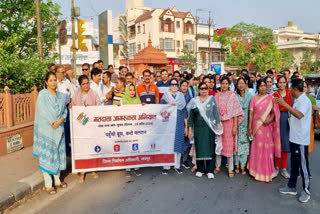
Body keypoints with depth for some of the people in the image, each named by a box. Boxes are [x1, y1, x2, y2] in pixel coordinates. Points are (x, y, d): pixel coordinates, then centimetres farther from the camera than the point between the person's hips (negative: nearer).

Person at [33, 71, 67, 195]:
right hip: (46, 130, -5)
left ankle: (57, 180, 24)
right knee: (46, 156, -1)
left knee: (58, 154, 10)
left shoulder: (61, 95, 10)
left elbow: (65, 111, 5)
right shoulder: (42, 94, -4)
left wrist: (59, 121, -12)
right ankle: (48, 185, 8)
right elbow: (43, 112, -12)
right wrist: (52, 124, -12)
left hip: (59, 130, 5)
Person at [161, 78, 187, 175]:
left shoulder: (181, 96, 12)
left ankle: (177, 165, 11)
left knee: (178, 143, 2)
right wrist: (169, 104, -15)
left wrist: (186, 126, 7)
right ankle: (166, 166, 1)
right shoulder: (165, 96, 7)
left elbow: (184, 111, 11)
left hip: (179, 124, 2)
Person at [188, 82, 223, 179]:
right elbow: (191, 116, 7)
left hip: (209, 127, -1)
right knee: (199, 148, 4)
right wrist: (190, 129, 3)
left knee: (210, 147, 0)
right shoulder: (194, 101, 6)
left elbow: (216, 113, 3)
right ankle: (200, 169, 16)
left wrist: (218, 126, -3)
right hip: (198, 128, 1)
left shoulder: (212, 99, 4)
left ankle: (209, 170, 8)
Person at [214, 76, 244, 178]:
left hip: (229, 123, -2)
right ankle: (217, 166, 21)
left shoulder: (232, 95, -2)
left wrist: (235, 126, -9)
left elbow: (236, 112, -4)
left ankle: (230, 169, 10)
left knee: (229, 145, 1)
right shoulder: (216, 96, 6)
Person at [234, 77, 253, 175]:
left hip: (245, 122, 1)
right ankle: (237, 165, 15)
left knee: (244, 143, 2)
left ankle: (243, 166, 11)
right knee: (236, 142, 3)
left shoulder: (249, 96, 5)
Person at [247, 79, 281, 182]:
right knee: (257, 147, 4)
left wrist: (270, 120, -15)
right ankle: (257, 171, 17)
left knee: (267, 148, 4)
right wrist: (249, 127, -3)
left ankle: (267, 171, 18)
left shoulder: (270, 98, 4)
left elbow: (274, 112, 4)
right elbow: (251, 114, 1)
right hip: (256, 126, 0)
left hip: (267, 126, 0)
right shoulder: (254, 99, 3)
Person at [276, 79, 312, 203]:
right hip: (293, 137, 9)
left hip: (301, 139, -9)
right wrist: (283, 104, 13)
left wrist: (284, 104, -32)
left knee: (303, 165, 3)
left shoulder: (305, 101, -17)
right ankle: (291, 187, 28)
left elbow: (299, 115, -34)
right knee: (294, 164, 17)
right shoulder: (297, 100, 10)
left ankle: (306, 191, 18)